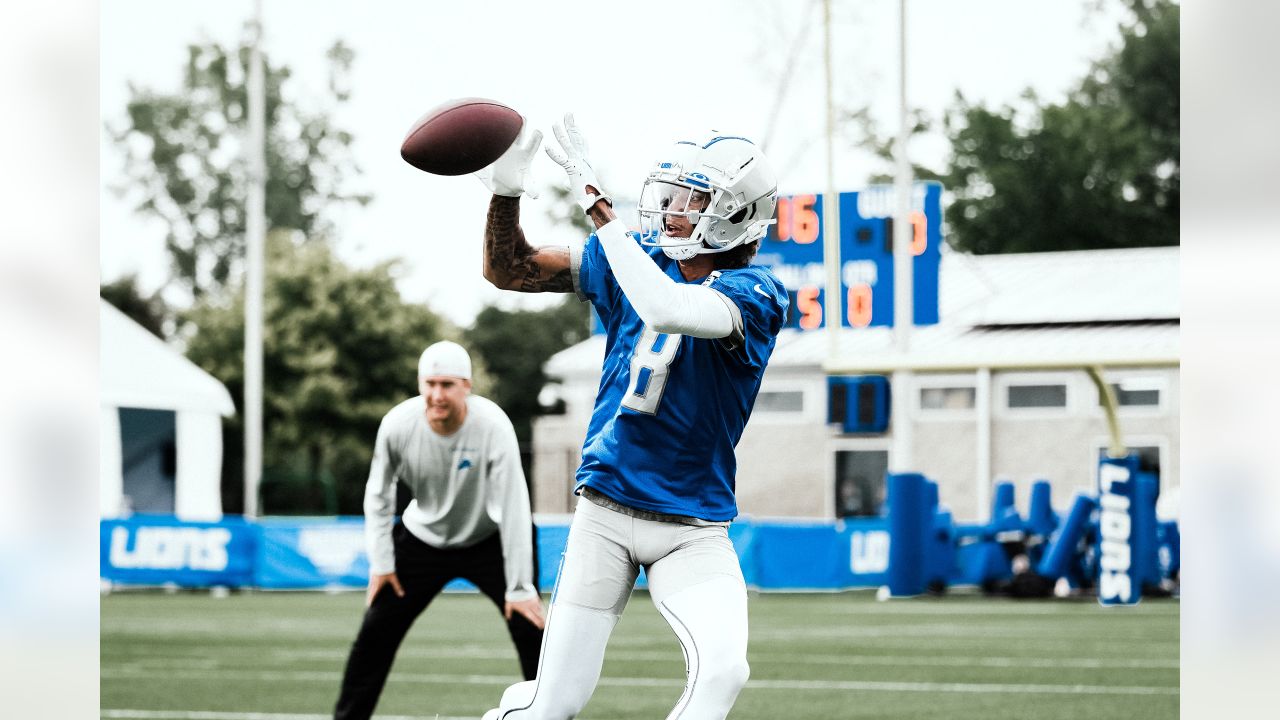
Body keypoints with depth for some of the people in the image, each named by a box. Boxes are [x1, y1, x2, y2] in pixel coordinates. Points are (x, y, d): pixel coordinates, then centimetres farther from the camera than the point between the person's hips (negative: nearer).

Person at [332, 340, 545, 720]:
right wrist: (380, 561, -7)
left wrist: (519, 587, -30)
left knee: (531, 628, -14)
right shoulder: (397, 425, -22)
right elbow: (378, 494, -4)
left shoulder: (493, 426, -31)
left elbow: (513, 510, -29)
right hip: (423, 538, 2)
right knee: (376, 632, 1)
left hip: (488, 540, -2)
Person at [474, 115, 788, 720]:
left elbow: (666, 308, -33)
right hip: (606, 513, 2)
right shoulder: (639, 256, 2)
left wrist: (599, 209, -30)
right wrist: (506, 188, -13)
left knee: (721, 670, -26)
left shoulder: (755, 294, -13)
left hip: (694, 528, -2)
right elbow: (510, 271, 4)